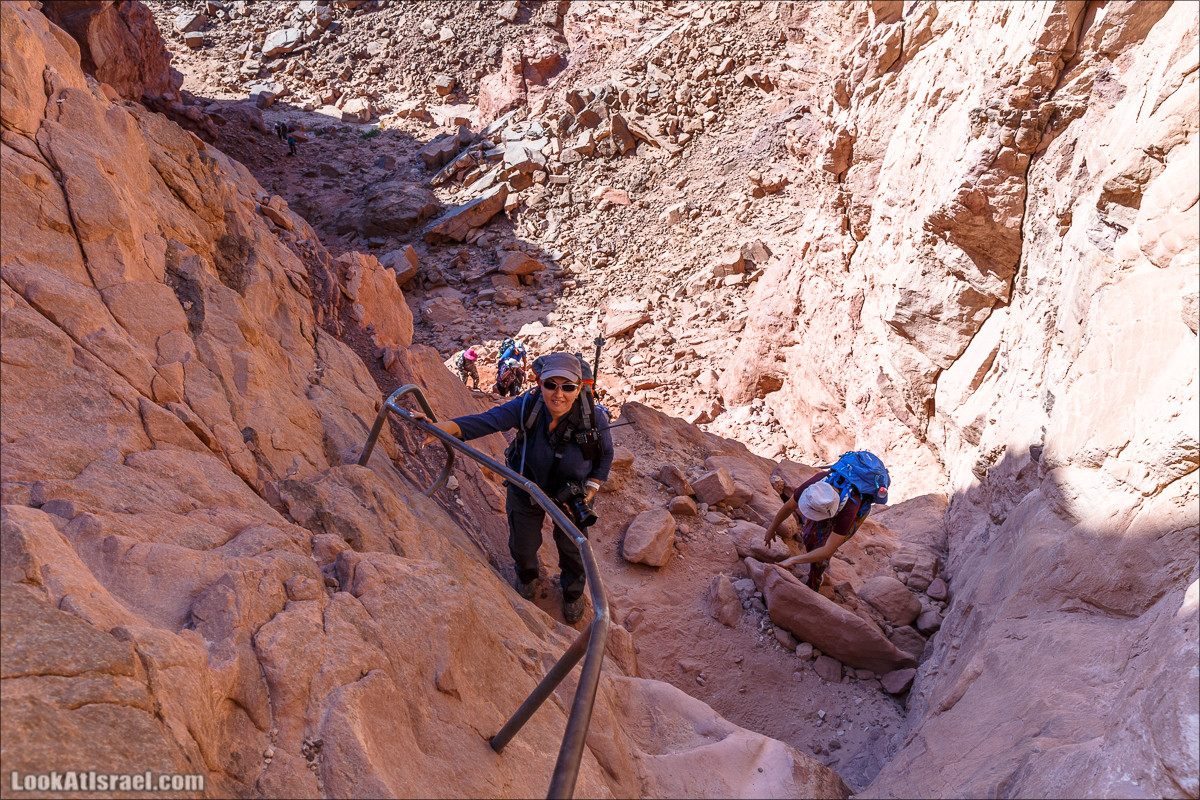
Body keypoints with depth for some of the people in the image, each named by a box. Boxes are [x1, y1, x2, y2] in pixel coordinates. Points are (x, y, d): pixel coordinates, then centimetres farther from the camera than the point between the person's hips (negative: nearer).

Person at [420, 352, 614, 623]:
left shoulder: (594, 419, -30)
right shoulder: (526, 407, -31)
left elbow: (605, 455, -10)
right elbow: (485, 421, -38)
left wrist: (590, 490, -17)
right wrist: (442, 426, -55)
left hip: (572, 493, 0)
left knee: (572, 547, 20)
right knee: (523, 543, 23)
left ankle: (573, 592, 55)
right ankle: (526, 575, 62)